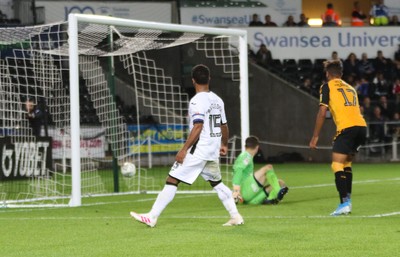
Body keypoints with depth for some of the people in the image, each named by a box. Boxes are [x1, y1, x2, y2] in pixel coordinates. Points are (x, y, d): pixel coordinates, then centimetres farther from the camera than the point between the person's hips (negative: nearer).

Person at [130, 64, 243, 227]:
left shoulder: (197, 101, -13)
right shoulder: (218, 100, 10)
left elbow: (198, 127, -21)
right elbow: (224, 126, 18)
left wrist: (184, 150, -21)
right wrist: (224, 145, 35)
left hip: (198, 151, -8)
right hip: (213, 151, 8)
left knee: (172, 180, -7)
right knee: (217, 183, 21)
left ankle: (152, 217, -9)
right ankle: (235, 217, 18)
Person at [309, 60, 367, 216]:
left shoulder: (327, 87, 6)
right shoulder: (350, 88, 25)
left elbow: (322, 113, -1)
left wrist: (315, 137, 3)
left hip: (346, 128, -7)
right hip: (361, 126, 7)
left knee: (337, 165, -7)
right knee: (346, 164, 21)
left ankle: (344, 203, -20)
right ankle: (347, 201, 19)